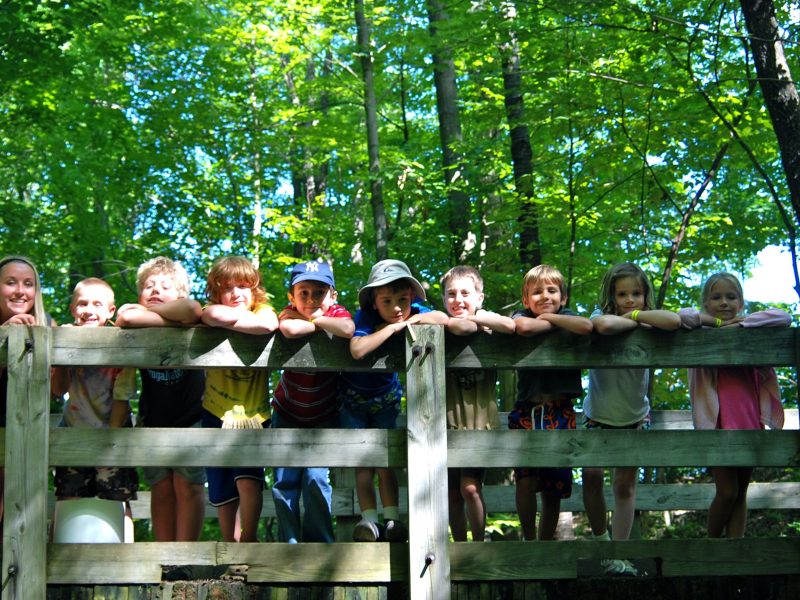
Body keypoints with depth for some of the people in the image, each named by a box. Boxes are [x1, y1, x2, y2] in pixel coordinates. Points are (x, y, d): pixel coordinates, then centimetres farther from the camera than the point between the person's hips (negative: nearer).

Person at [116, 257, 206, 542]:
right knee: (161, 488, 4)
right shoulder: (140, 330, -6)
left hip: (190, 417, -3)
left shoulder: (187, 328, -11)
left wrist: (148, 310, -23)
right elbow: (126, 318, -32)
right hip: (154, 419, 3)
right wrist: (177, 320, -27)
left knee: (187, 485, -6)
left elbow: (192, 309, -37)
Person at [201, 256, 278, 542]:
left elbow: (269, 324, -34)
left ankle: (249, 537, 3)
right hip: (216, 414, 2)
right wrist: (242, 315, -23)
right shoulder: (213, 311, -6)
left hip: (253, 414, -2)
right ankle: (230, 542, 34)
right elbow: (211, 315, -33)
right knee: (223, 491, 12)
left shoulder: (262, 310, -8)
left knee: (248, 481, -18)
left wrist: (229, 320, -24)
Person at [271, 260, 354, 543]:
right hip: (287, 413, 1)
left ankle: (319, 543, 5)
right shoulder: (290, 312, -12)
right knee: (284, 481, 0)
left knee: (316, 478, -9)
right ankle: (289, 543, 13)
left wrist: (315, 318, -30)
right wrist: (320, 325, -29)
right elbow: (289, 329, -37)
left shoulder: (337, 312, -14)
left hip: (323, 416, -1)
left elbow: (347, 330, -39)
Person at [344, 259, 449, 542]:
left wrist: (413, 320, -32)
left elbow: (443, 318, -19)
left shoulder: (414, 311, -18)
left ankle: (392, 519, 0)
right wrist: (392, 327, -46)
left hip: (386, 396, 3)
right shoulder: (365, 318, -34)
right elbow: (357, 350, -52)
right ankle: (369, 520, -7)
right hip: (354, 396, -3)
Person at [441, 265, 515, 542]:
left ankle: (479, 544, 4)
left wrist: (477, 317, -19)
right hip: (449, 423, 2)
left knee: (470, 487, -13)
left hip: (481, 423, -2)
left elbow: (510, 326, -23)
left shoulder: (487, 328, 0)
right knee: (453, 493, 8)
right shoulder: (444, 327, 1)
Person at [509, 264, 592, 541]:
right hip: (527, 411, -2)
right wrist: (554, 324, -9)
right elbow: (523, 326, -25)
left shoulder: (566, 315, 7)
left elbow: (586, 327, -18)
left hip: (560, 412, 2)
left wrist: (549, 317, -9)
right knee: (526, 479, -15)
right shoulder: (522, 315, 3)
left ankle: (546, 541, 21)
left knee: (554, 487, 6)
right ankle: (528, 540, 1)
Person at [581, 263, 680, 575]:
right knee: (591, 474, -11)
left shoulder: (648, 326, -9)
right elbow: (603, 325, -40)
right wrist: (634, 322, -24)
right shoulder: (601, 315, -12)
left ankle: (617, 557, 10)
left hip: (634, 417, 1)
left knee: (625, 485, 4)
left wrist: (634, 314, -24)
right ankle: (600, 538, 14)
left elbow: (674, 321, -34)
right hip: (597, 415, -1)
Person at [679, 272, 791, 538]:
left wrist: (742, 323, -9)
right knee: (727, 492, -5)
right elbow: (683, 316, -20)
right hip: (717, 423, -3)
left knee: (741, 492, 7)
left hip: (749, 422, 3)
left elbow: (784, 318, -7)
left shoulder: (751, 334, 8)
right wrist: (713, 321, -8)